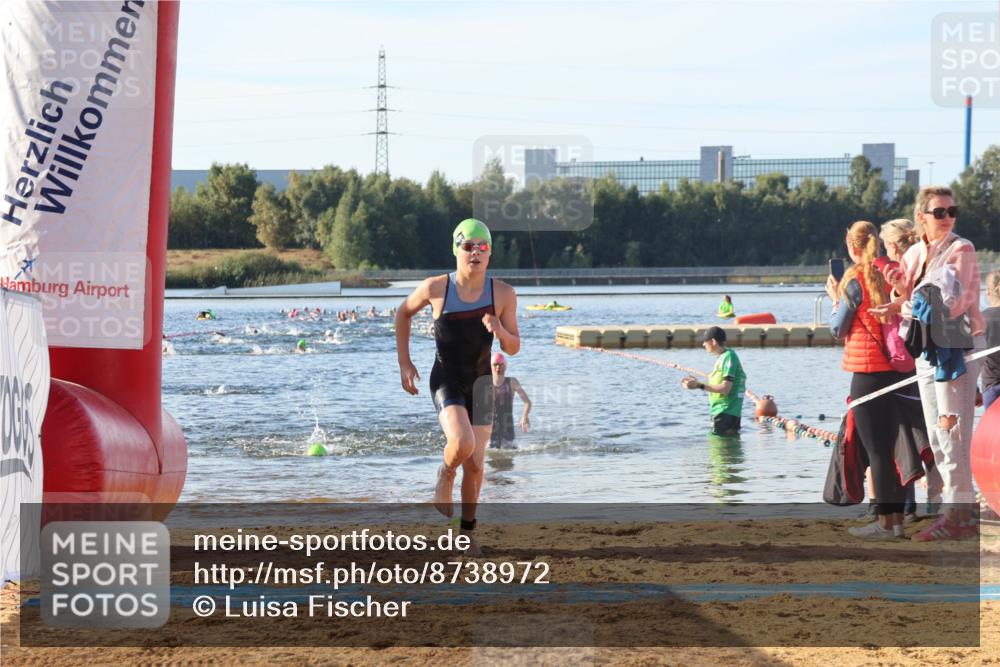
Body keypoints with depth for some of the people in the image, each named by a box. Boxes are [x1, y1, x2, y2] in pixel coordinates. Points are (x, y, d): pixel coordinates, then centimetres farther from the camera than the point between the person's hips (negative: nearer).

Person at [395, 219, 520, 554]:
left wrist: (500, 331, -25)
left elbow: (514, 348, -3)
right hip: (446, 380, -2)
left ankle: (467, 529, 28)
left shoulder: (503, 293, -9)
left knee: (475, 465, 7)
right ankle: (446, 474, 7)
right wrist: (404, 363, 5)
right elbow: (403, 313, 7)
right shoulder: (436, 288, -13)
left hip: (480, 382, 2)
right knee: (462, 444, -28)